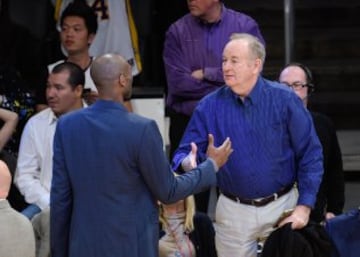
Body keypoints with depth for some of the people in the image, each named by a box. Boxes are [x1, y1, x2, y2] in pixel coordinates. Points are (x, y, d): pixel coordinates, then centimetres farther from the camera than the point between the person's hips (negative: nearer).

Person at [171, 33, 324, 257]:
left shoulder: (284, 100, -8)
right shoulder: (209, 106, -4)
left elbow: (310, 154, -5)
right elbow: (185, 153, -4)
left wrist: (304, 207, -11)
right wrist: (188, 162, -29)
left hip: (282, 206, -1)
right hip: (234, 211, 1)